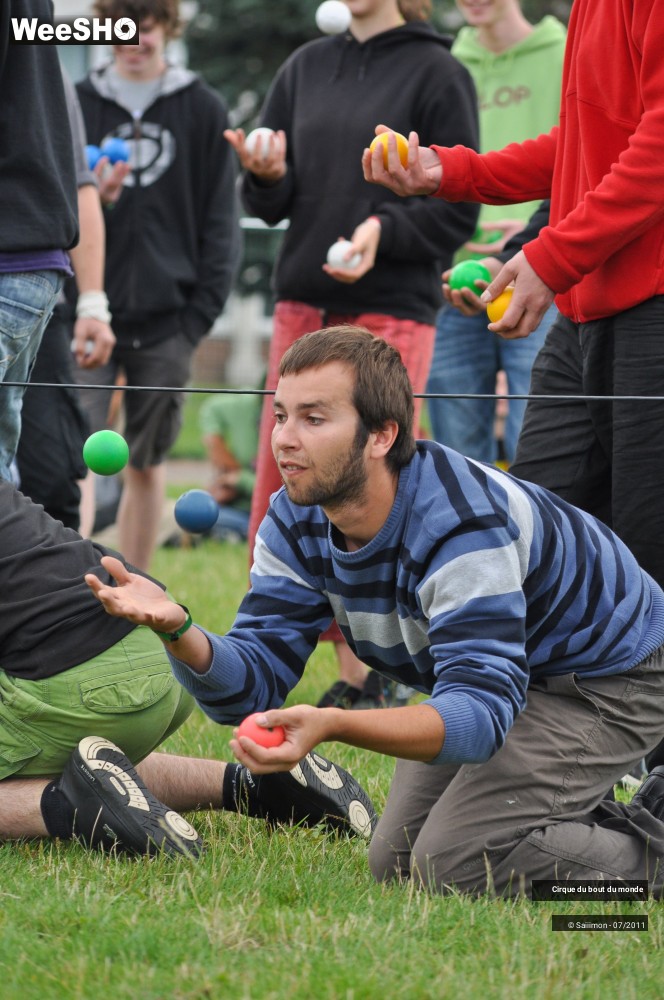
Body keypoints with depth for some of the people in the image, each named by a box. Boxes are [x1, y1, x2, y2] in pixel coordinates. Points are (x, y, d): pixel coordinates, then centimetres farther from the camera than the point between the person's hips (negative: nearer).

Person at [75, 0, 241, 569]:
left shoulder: (203, 111, 4)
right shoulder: (77, 105, 5)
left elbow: (222, 223, 3)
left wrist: (202, 313, -5)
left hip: (166, 323, 1)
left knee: (147, 466, 9)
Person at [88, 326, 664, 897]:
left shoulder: (465, 523, -38)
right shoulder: (297, 522, -14)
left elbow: (479, 710, -46)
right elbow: (252, 683, -16)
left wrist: (332, 726, -62)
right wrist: (178, 631, -39)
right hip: (489, 677, 8)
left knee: (455, 867, -21)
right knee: (397, 867, 10)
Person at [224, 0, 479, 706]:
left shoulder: (436, 73, -2)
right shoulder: (306, 68, 13)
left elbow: (457, 213, -4)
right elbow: (270, 203, 14)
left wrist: (384, 230, -20)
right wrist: (267, 176, -8)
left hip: (391, 313, -5)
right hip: (302, 310, 5)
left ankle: (373, 681, 6)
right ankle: (354, 675, 13)